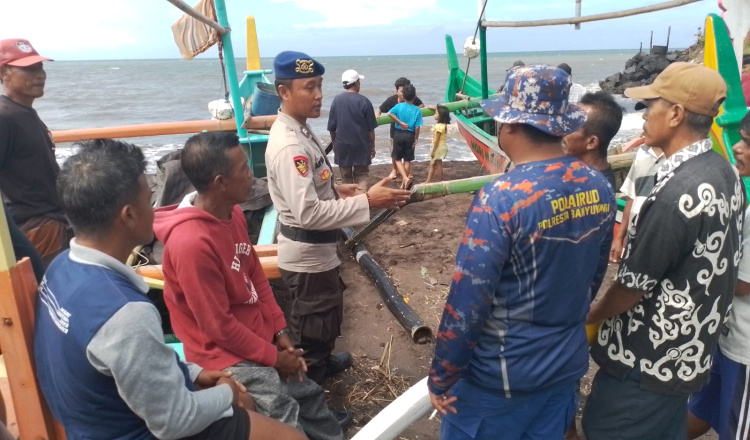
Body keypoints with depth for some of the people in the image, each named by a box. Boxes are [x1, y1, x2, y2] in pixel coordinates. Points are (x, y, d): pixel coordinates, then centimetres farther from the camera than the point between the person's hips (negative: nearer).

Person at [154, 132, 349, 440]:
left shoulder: (233, 214, -2)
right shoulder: (191, 242, -29)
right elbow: (218, 326, -22)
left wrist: (281, 333, 2)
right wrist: (274, 357, -11)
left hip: (260, 340, 8)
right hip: (228, 356, -8)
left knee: (310, 396, 16)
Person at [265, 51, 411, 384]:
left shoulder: (298, 130, 4)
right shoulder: (289, 146, -28)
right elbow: (308, 212, -33)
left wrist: (334, 189, 6)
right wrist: (367, 201, -32)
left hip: (314, 248, 10)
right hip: (307, 254, -10)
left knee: (324, 316, 30)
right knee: (312, 327, 8)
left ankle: (321, 363, 53)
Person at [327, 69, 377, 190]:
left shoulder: (337, 100, -3)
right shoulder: (364, 101, -9)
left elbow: (332, 127, 2)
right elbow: (370, 128, -5)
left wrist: (334, 143, 16)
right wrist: (372, 145, 6)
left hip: (342, 145, 2)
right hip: (361, 145, -2)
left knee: (346, 177, 13)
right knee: (361, 176, 6)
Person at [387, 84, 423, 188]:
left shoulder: (399, 106, -5)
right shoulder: (417, 110, -7)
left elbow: (390, 113, -22)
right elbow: (417, 127, -9)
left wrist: (400, 123, -14)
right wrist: (416, 139, 3)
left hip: (398, 134, 0)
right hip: (410, 135, 0)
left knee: (398, 159, 10)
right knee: (407, 160, 11)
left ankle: (405, 178, -8)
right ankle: (404, 183, 17)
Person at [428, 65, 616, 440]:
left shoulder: (500, 198, -26)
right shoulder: (599, 188, -5)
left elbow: (467, 302, -23)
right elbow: (595, 275, 7)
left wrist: (441, 377, -9)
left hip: (500, 377, -6)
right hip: (568, 365, 6)